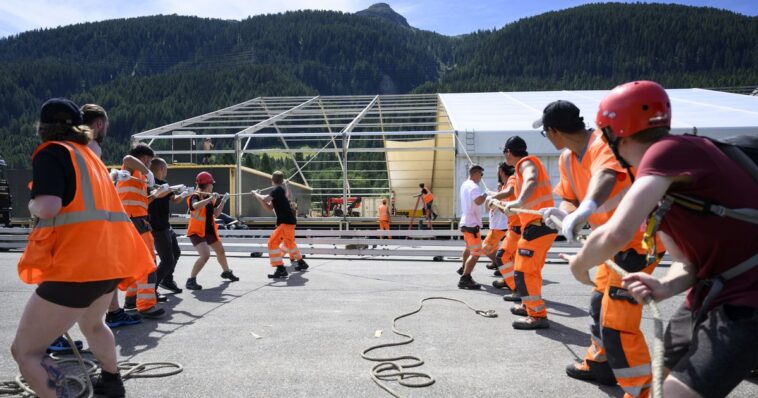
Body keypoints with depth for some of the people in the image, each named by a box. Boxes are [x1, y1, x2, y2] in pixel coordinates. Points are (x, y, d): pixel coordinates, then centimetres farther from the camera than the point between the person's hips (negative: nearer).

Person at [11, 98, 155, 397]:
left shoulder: (51, 152, -4)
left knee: (24, 351, -3)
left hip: (77, 263, -9)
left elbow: (48, 206, -19)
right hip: (109, 258, 9)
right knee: (91, 324, 35)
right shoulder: (88, 154, 21)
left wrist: (33, 206, 2)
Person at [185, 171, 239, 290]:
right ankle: (191, 280, -17)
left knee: (221, 251, 24)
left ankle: (226, 272, 47)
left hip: (209, 230, 9)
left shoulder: (210, 198, 5)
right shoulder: (195, 196, -19)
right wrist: (210, 198, -39)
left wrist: (223, 201, 2)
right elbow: (196, 206, -43)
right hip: (196, 231, -9)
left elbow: (216, 214, 10)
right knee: (205, 255, -27)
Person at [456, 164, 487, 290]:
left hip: (465, 221, 10)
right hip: (472, 224, -10)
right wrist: (485, 195, -17)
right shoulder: (474, 186, -18)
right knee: (476, 253, -12)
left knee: (469, 247, 30)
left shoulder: (464, 184, 12)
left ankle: (463, 268, 47)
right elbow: (478, 201, -36)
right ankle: (464, 279, -17)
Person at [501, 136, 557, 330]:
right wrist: (506, 204, 47)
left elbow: (531, 180, -34)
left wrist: (518, 201, -51)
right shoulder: (525, 165, 21)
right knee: (531, 269, 20)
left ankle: (538, 316, -7)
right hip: (541, 224, 10)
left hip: (538, 225, -10)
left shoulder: (526, 162, -9)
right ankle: (530, 306, 32)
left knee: (523, 271, -9)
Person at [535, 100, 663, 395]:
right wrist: (563, 212, -18)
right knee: (600, 304, 25)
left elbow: (606, 176, -47)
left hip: (639, 238, -10)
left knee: (616, 321, -13)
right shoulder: (567, 159, 2)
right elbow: (571, 199, 6)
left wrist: (584, 210, -65)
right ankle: (600, 364, 46)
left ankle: (641, 389, 2)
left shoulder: (603, 143, -26)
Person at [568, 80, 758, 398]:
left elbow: (616, 235, -34)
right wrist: (664, 288, -15)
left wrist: (579, 264, -13)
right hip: (712, 294, 10)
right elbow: (687, 262, 7)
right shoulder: (659, 192, 8)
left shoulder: (668, 150, -21)